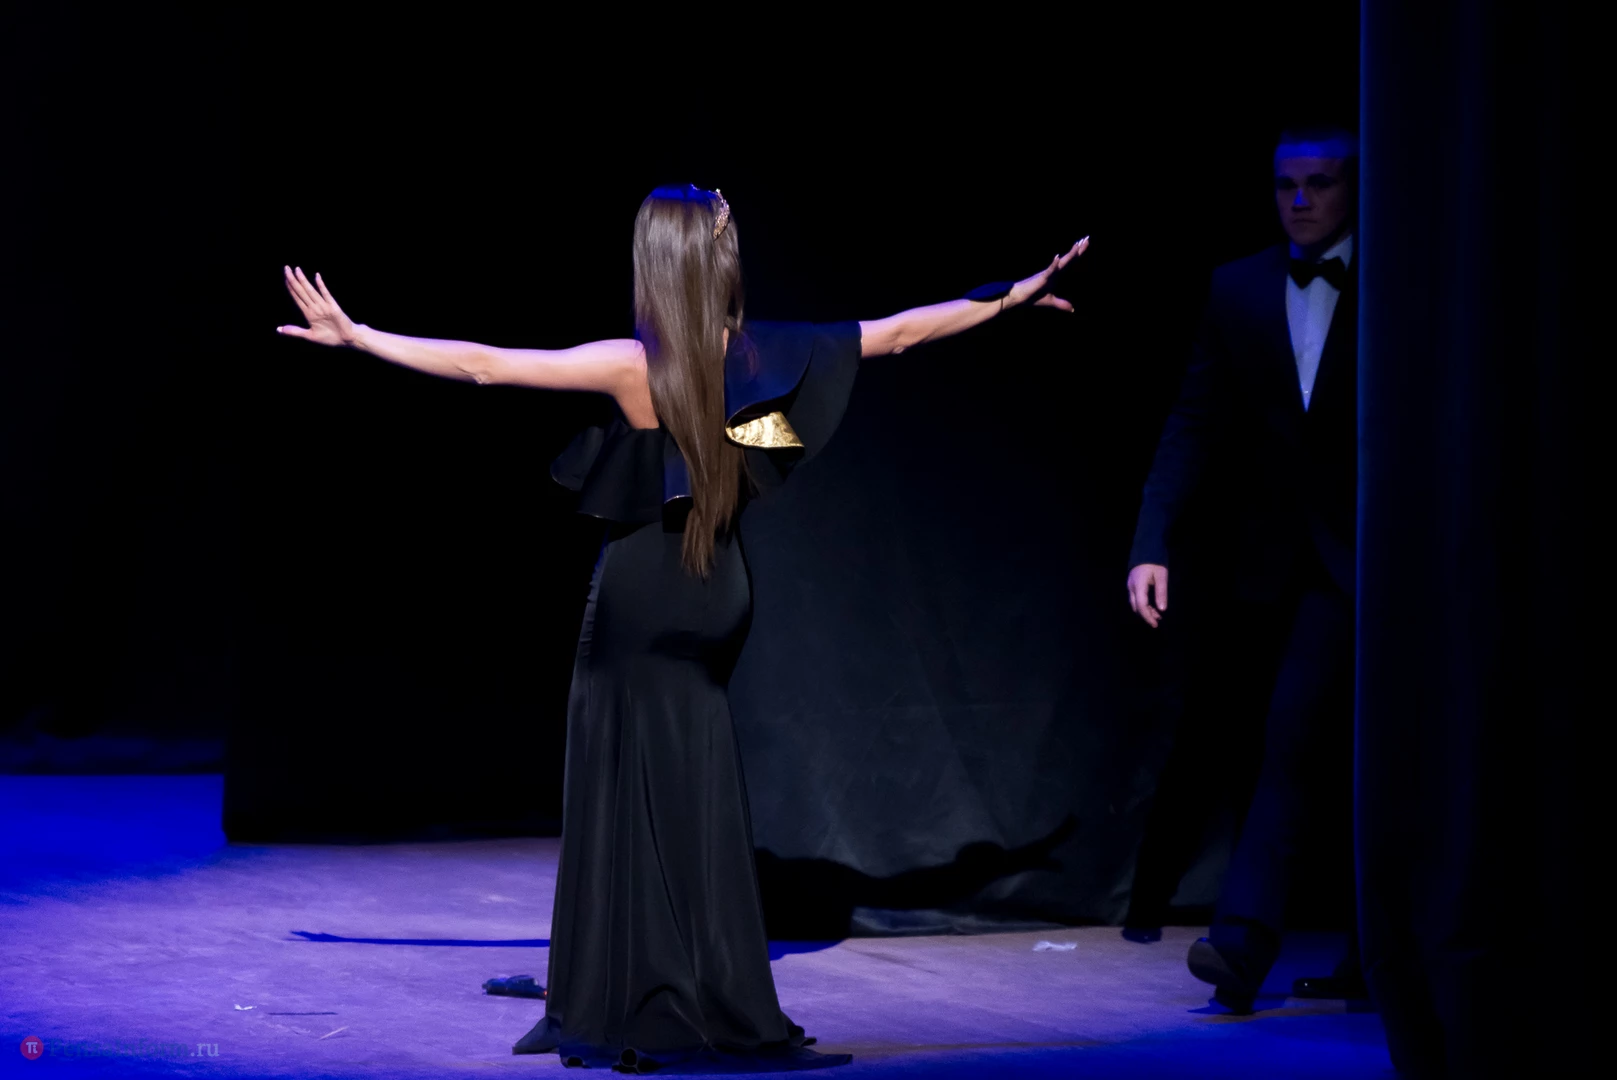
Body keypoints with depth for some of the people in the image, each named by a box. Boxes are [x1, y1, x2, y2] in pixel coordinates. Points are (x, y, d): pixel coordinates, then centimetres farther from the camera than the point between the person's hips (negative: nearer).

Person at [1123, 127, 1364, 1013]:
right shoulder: (1239, 290, 8)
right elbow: (1195, 424, 4)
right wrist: (1152, 544, -7)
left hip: (1353, 559, -4)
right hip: (1274, 563, 4)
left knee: (1295, 734, -18)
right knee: (1336, 763, 12)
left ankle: (1243, 942, -23)